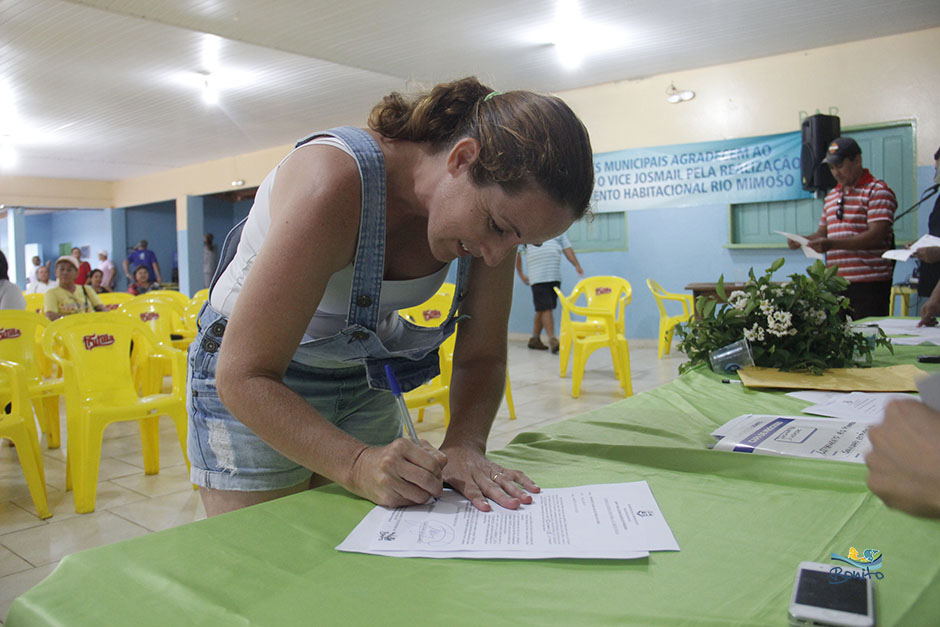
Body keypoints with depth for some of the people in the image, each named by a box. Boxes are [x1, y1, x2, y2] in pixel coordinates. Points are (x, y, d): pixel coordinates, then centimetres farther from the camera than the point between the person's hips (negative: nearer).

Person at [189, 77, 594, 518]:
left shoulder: (498, 204, -16)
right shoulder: (332, 184, -35)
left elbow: (481, 358, -8)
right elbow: (242, 377, -32)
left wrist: (464, 446, -27)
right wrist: (358, 465, -44)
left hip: (364, 380, 5)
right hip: (252, 386, -4)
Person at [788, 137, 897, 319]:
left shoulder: (878, 191, -4)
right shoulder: (831, 196, 19)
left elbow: (877, 236, -15)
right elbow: (822, 232, 23)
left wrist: (831, 244, -25)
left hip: (869, 283, -6)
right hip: (836, 283, 6)